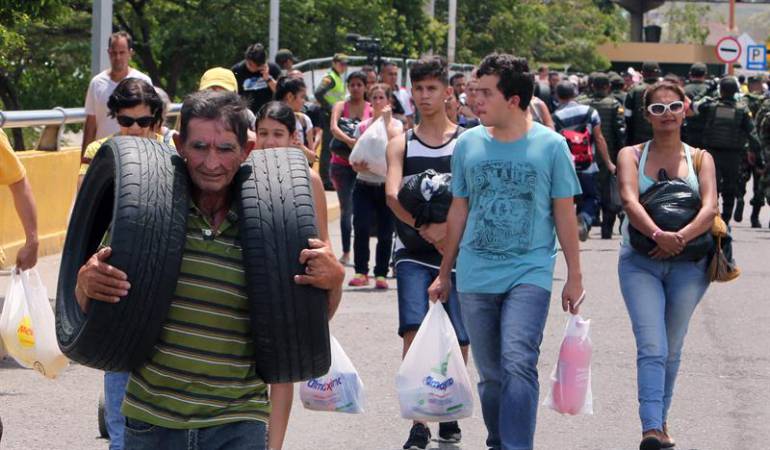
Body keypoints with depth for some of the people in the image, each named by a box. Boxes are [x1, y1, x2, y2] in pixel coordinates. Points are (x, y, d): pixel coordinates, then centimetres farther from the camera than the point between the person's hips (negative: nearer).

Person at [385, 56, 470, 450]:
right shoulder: (401, 145, 7)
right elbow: (392, 195, -8)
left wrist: (447, 228, -19)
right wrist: (426, 228, -22)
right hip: (413, 254, 0)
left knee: (457, 341, 3)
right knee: (414, 331, -14)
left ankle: (449, 416, 22)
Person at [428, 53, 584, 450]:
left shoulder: (550, 146, -3)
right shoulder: (468, 144, 5)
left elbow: (564, 215, 3)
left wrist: (574, 276, 3)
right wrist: (444, 274, 16)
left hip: (529, 273, -3)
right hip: (476, 278, 4)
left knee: (518, 363, -20)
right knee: (490, 374, 10)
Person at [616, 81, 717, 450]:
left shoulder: (700, 159, 9)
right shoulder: (631, 155, 4)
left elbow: (710, 209, -6)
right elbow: (629, 201, -13)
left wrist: (681, 238, -24)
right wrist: (658, 235, -30)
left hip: (688, 264, 2)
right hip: (640, 262, -2)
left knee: (672, 349, 11)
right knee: (651, 347, -15)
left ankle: (660, 420, 27)